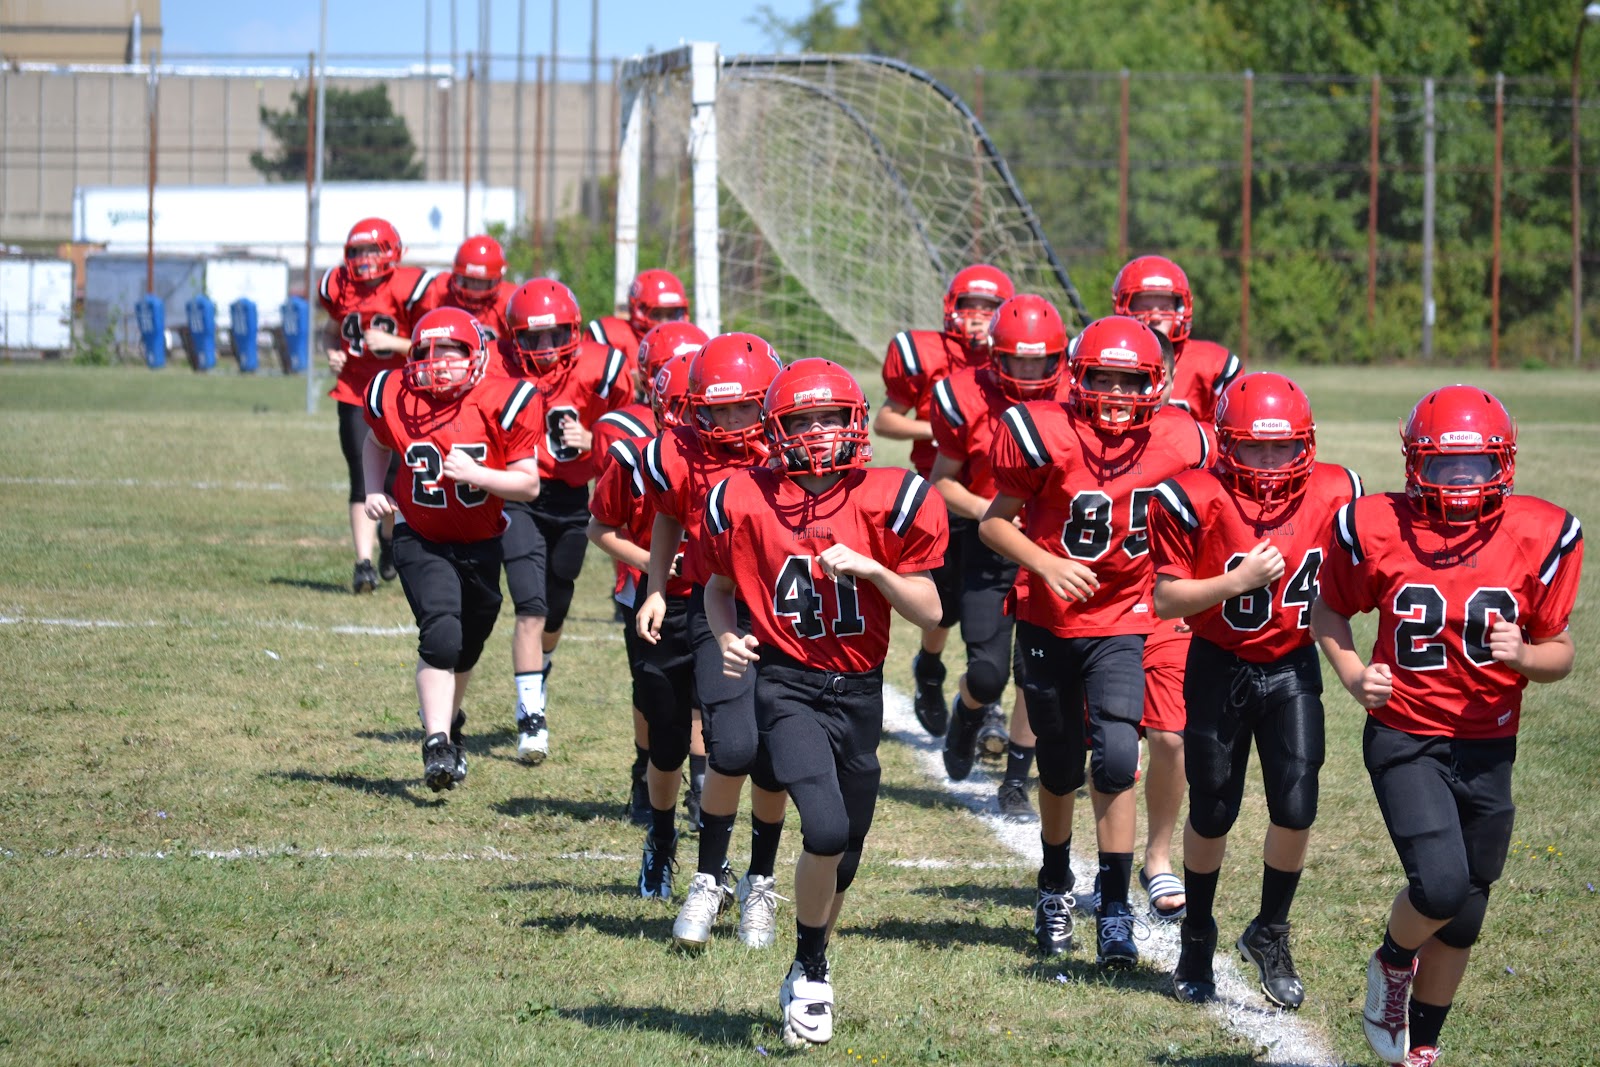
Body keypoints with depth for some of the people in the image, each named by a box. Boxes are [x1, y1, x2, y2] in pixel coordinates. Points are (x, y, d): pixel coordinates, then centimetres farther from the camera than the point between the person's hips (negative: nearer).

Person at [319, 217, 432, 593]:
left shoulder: (407, 289, -12)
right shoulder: (339, 288, 0)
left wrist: (393, 342, -23)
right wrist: (332, 352, -4)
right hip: (354, 393, 2)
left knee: (394, 477, 4)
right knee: (363, 479, -8)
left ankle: (388, 535, 38)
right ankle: (364, 563, -9)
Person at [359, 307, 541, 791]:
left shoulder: (503, 404, -17)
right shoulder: (395, 399, -11)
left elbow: (529, 484, -13)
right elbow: (376, 443, 14)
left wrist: (476, 475, -28)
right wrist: (375, 491, -3)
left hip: (480, 543, 1)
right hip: (421, 540, -1)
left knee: (466, 649, 15)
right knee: (441, 636, -22)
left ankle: (448, 720, 44)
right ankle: (437, 745, -20)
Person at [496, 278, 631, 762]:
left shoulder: (601, 369, -13)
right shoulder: (499, 369, -13)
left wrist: (592, 441, -19)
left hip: (570, 500, 2)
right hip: (519, 498, -2)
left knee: (554, 613, 15)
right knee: (531, 608, -15)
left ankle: (538, 673, 47)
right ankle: (531, 718, -11)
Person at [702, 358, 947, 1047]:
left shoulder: (888, 501, -5)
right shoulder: (747, 503, -4)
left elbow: (930, 612, -2)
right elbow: (720, 586, 14)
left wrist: (870, 568, -17)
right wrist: (727, 636, -5)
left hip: (859, 691, 3)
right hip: (787, 684, -3)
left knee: (842, 859, 13)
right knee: (826, 830, -23)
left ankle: (807, 978, 39)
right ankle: (811, 972, 0)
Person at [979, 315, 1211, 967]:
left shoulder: (1177, 445, -8)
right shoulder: (1044, 436, -16)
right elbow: (993, 522, -9)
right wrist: (1045, 565, -23)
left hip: (1123, 624, 0)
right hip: (1049, 622, 0)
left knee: (1116, 755, -18)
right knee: (1061, 768, 12)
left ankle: (1114, 911, -10)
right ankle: (1055, 887, 39)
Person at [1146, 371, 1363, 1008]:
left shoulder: (1332, 495, -9)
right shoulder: (1195, 502, -18)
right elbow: (1166, 600, -16)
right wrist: (1237, 581, -28)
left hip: (1293, 669, 2)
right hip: (1220, 669, -2)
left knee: (1296, 808, -7)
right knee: (1212, 813, 8)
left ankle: (1270, 935, 16)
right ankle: (1197, 940, 31)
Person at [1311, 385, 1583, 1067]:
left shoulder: (1539, 537, -6)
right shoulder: (1376, 531, -10)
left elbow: (1560, 652, 2)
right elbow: (1329, 610, 9)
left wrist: (1524, 655, -19)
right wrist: (1352, 673, -8)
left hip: (1488, 750, 3)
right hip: (1406, 740, -3)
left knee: (1462, 920, 12)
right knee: (1442, 886, -22)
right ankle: (1392, 963, 13)